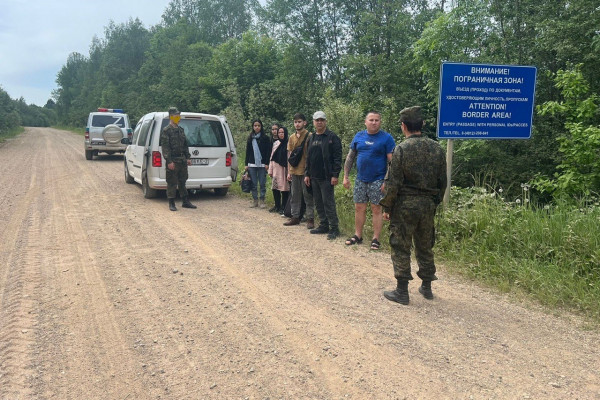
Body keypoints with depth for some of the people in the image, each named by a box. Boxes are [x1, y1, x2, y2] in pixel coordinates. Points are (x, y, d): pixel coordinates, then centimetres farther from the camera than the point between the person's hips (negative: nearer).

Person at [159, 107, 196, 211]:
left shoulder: (181, 130, 14)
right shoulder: (166, 130, -8)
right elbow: (165, 147, -14)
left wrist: (188, 157, 13)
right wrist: (169, 161, -20)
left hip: (182, 160, 7)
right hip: (173, 160, -7)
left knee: (183, 181, 13)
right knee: (172, 183, -1)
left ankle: (185, 202, 20)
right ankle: (171, 204, 6)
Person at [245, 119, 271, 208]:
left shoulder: (266, 138, 0)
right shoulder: (250, 138, 11)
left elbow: (268, 152, -2)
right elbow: (247, 152, 12)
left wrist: (267, 163, -9)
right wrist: (246, 164, 7)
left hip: (262, 164, -3)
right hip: (252, 164, 3)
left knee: (262, 184, 1)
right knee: (253, 184, 6)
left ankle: (262, 201, 8)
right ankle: (255, 200, 14)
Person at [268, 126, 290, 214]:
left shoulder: (288, 144, -5)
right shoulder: (275, 143, 14)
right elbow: (272, 157, 16)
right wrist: (270, 170, 13)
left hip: (284, 168, -6)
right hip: (275, 168, 6)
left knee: (284, 188, -2)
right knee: (275, 188, 8)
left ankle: (283, 207, 8)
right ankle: (277, 206, 21)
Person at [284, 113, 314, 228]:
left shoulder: (309, 136, -5)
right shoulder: (292, 138, 12)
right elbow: (290, 155, 15)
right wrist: (289, 171, 11)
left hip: (305, 171, -6)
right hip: (294, 171, 6)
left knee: (308, 196, 0)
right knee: (295, 195, 11)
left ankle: (310, 219, 5)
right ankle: (295, 217, 19)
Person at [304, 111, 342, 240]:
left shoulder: (332, 137, -6)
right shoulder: (311, 139, 14)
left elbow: (337, 157, -11)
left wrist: (335, 175, -16)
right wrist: (307, 174, 13)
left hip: (326, 177, -7)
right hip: (314, 177, 7)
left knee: (328, 203, -6)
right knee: (318, 203, 11)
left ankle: (334, 228, 1)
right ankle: (323, 225, 22)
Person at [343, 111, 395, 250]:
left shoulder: (386, 138, -6)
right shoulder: (359, 136, 7)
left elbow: (392, 161, -9)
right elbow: (350, 157, 11)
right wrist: (346, 176, 6)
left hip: (377, 180, -4)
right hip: (360, 179, 4)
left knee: (376, 209, 1)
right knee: (359, 208, 9)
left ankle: (376, 239, 10)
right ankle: (357, 236, 22)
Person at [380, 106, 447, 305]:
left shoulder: (401, 149, -13)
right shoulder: (436, 148, 3)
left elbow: (393, 183, -14)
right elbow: (443, 181, 8)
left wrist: (387, 207, -5)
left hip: (405, 205, -5)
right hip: (428, 205, 6)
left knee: (401, 248, 4)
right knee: (425, 247, 17)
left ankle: (402, 291, 9)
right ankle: (426, 287, 27)